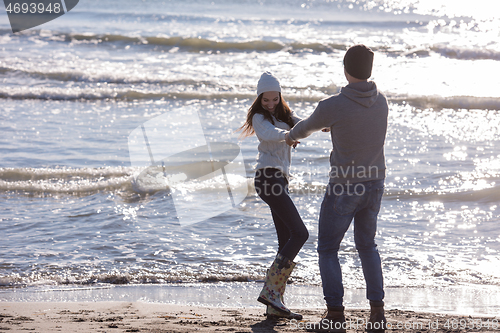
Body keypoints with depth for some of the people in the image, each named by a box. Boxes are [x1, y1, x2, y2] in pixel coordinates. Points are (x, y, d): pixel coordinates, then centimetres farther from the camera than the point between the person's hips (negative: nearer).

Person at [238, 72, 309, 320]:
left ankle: (275, 304, 2)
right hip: (268, 177, -9)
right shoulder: (260, 118, -3)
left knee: (287, 241, 4)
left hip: (279, 179, 9)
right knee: (299, 233, -17)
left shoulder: (283, 115, 21)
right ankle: (269, 290, -22)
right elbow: (267, 134, -25)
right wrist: (287, 135, -44)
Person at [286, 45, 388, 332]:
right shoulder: (381, 102, -1)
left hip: (344, 187, -5)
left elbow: (306, 127, 4)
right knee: (367, 246, 20)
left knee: (328, 249, 9)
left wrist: (292, 136, 29)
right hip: (374, 185, 5)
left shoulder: (332, 107, -18)